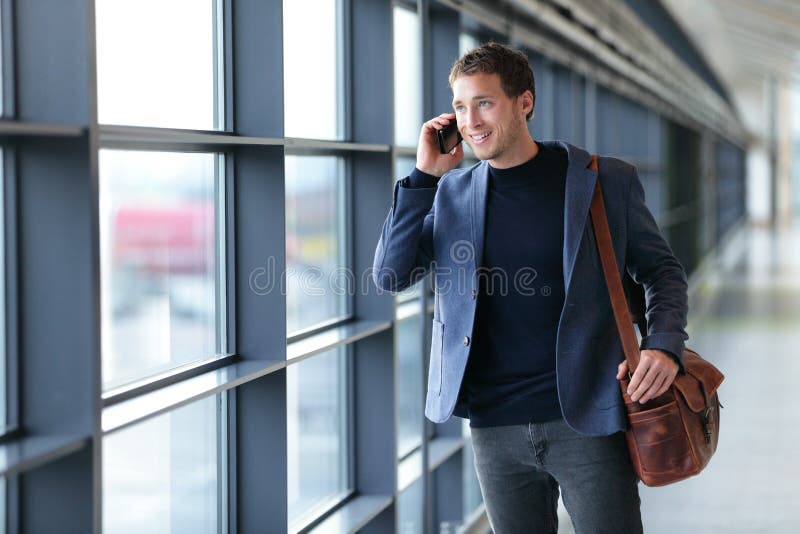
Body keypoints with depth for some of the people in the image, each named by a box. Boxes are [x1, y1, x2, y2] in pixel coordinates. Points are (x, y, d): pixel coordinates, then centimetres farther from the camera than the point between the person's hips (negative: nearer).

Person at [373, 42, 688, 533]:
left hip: (587, 419, -3)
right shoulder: (453, 192, 6)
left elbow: (662, 270, 7)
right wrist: (426, 175, -6)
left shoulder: (606, 181, -1)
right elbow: (390, 275, -1)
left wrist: (665, 345, -12)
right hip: (496, 429, 3)